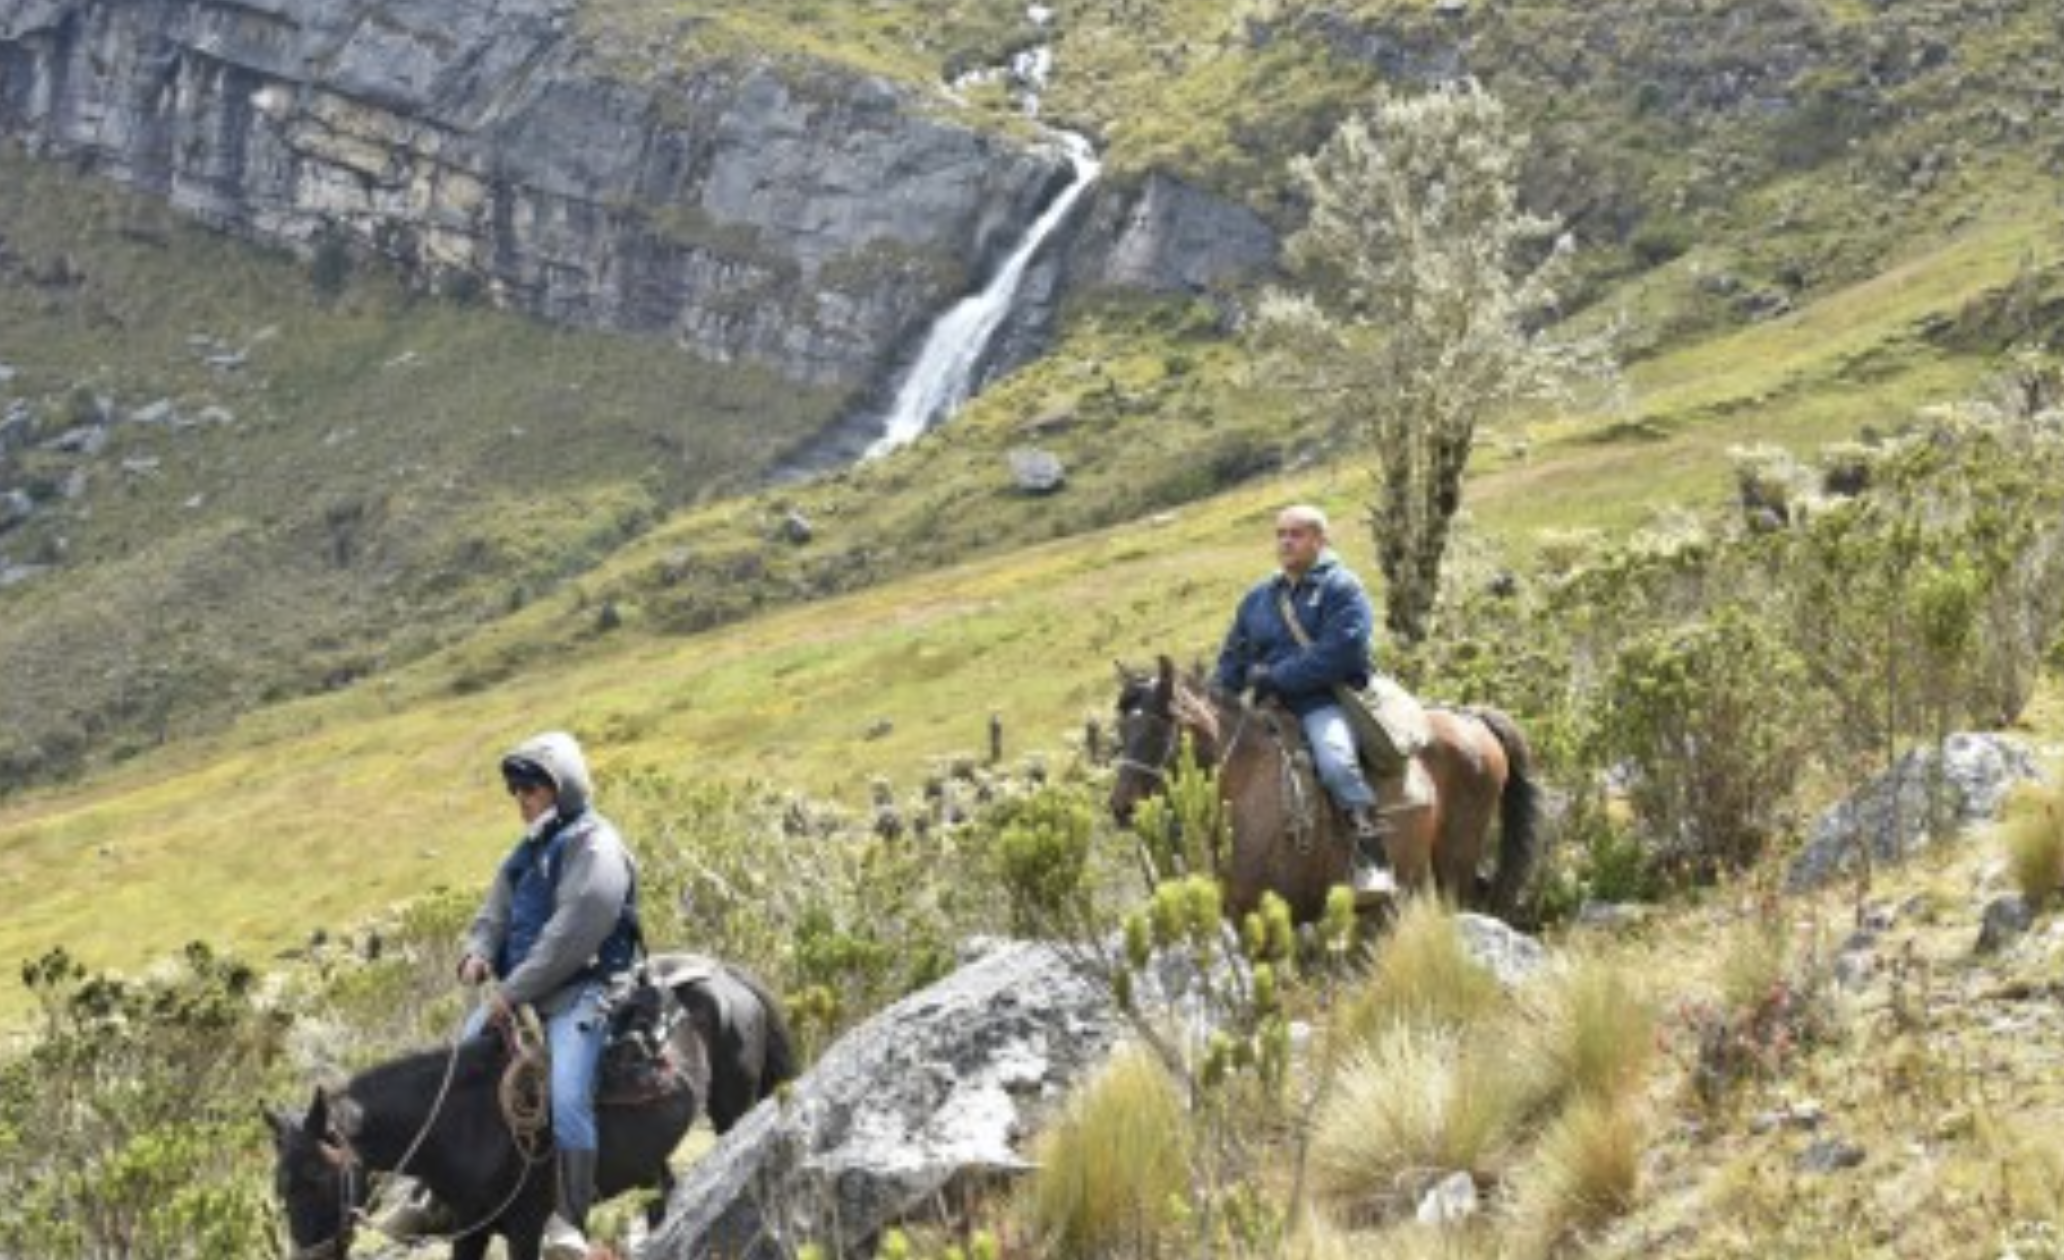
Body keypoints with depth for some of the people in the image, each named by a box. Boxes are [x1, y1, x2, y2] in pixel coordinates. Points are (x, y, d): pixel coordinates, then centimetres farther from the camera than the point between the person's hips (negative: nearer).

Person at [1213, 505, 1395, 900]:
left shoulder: (1341, 588, 0)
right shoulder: (1259, 598, 19)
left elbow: (1339, 651, -14)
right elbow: (1233, 660, 20)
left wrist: (1277, 676, -16)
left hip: (1326, 699, -7)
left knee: (1335, 760, -33)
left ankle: (1373, 861, -33)